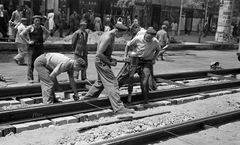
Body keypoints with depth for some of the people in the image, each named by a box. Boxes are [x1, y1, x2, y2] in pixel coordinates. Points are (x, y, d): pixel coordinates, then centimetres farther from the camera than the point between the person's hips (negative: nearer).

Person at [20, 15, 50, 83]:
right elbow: (21, 34, -6)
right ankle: (30, 78, -2)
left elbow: (48, 33, 29)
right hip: (32, 47, -5)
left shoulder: (42, 28, 11)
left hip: (40, 46, 5)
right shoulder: (30, 27, -3)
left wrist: (44, 39, 15)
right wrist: (28, 41, -10)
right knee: (31, 63, -6)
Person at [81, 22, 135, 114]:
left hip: (103, 61, 10)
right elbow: (99, 53, -24)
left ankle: (86, 99, 39)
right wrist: (110, 63, -17)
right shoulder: (107, 37, -23)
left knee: (100, 82, 23)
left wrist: (111, 59, 7)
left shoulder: (111, 36, 9)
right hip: (101, 62, -10)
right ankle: (118, 108, -11)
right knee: (112, 84, -11)